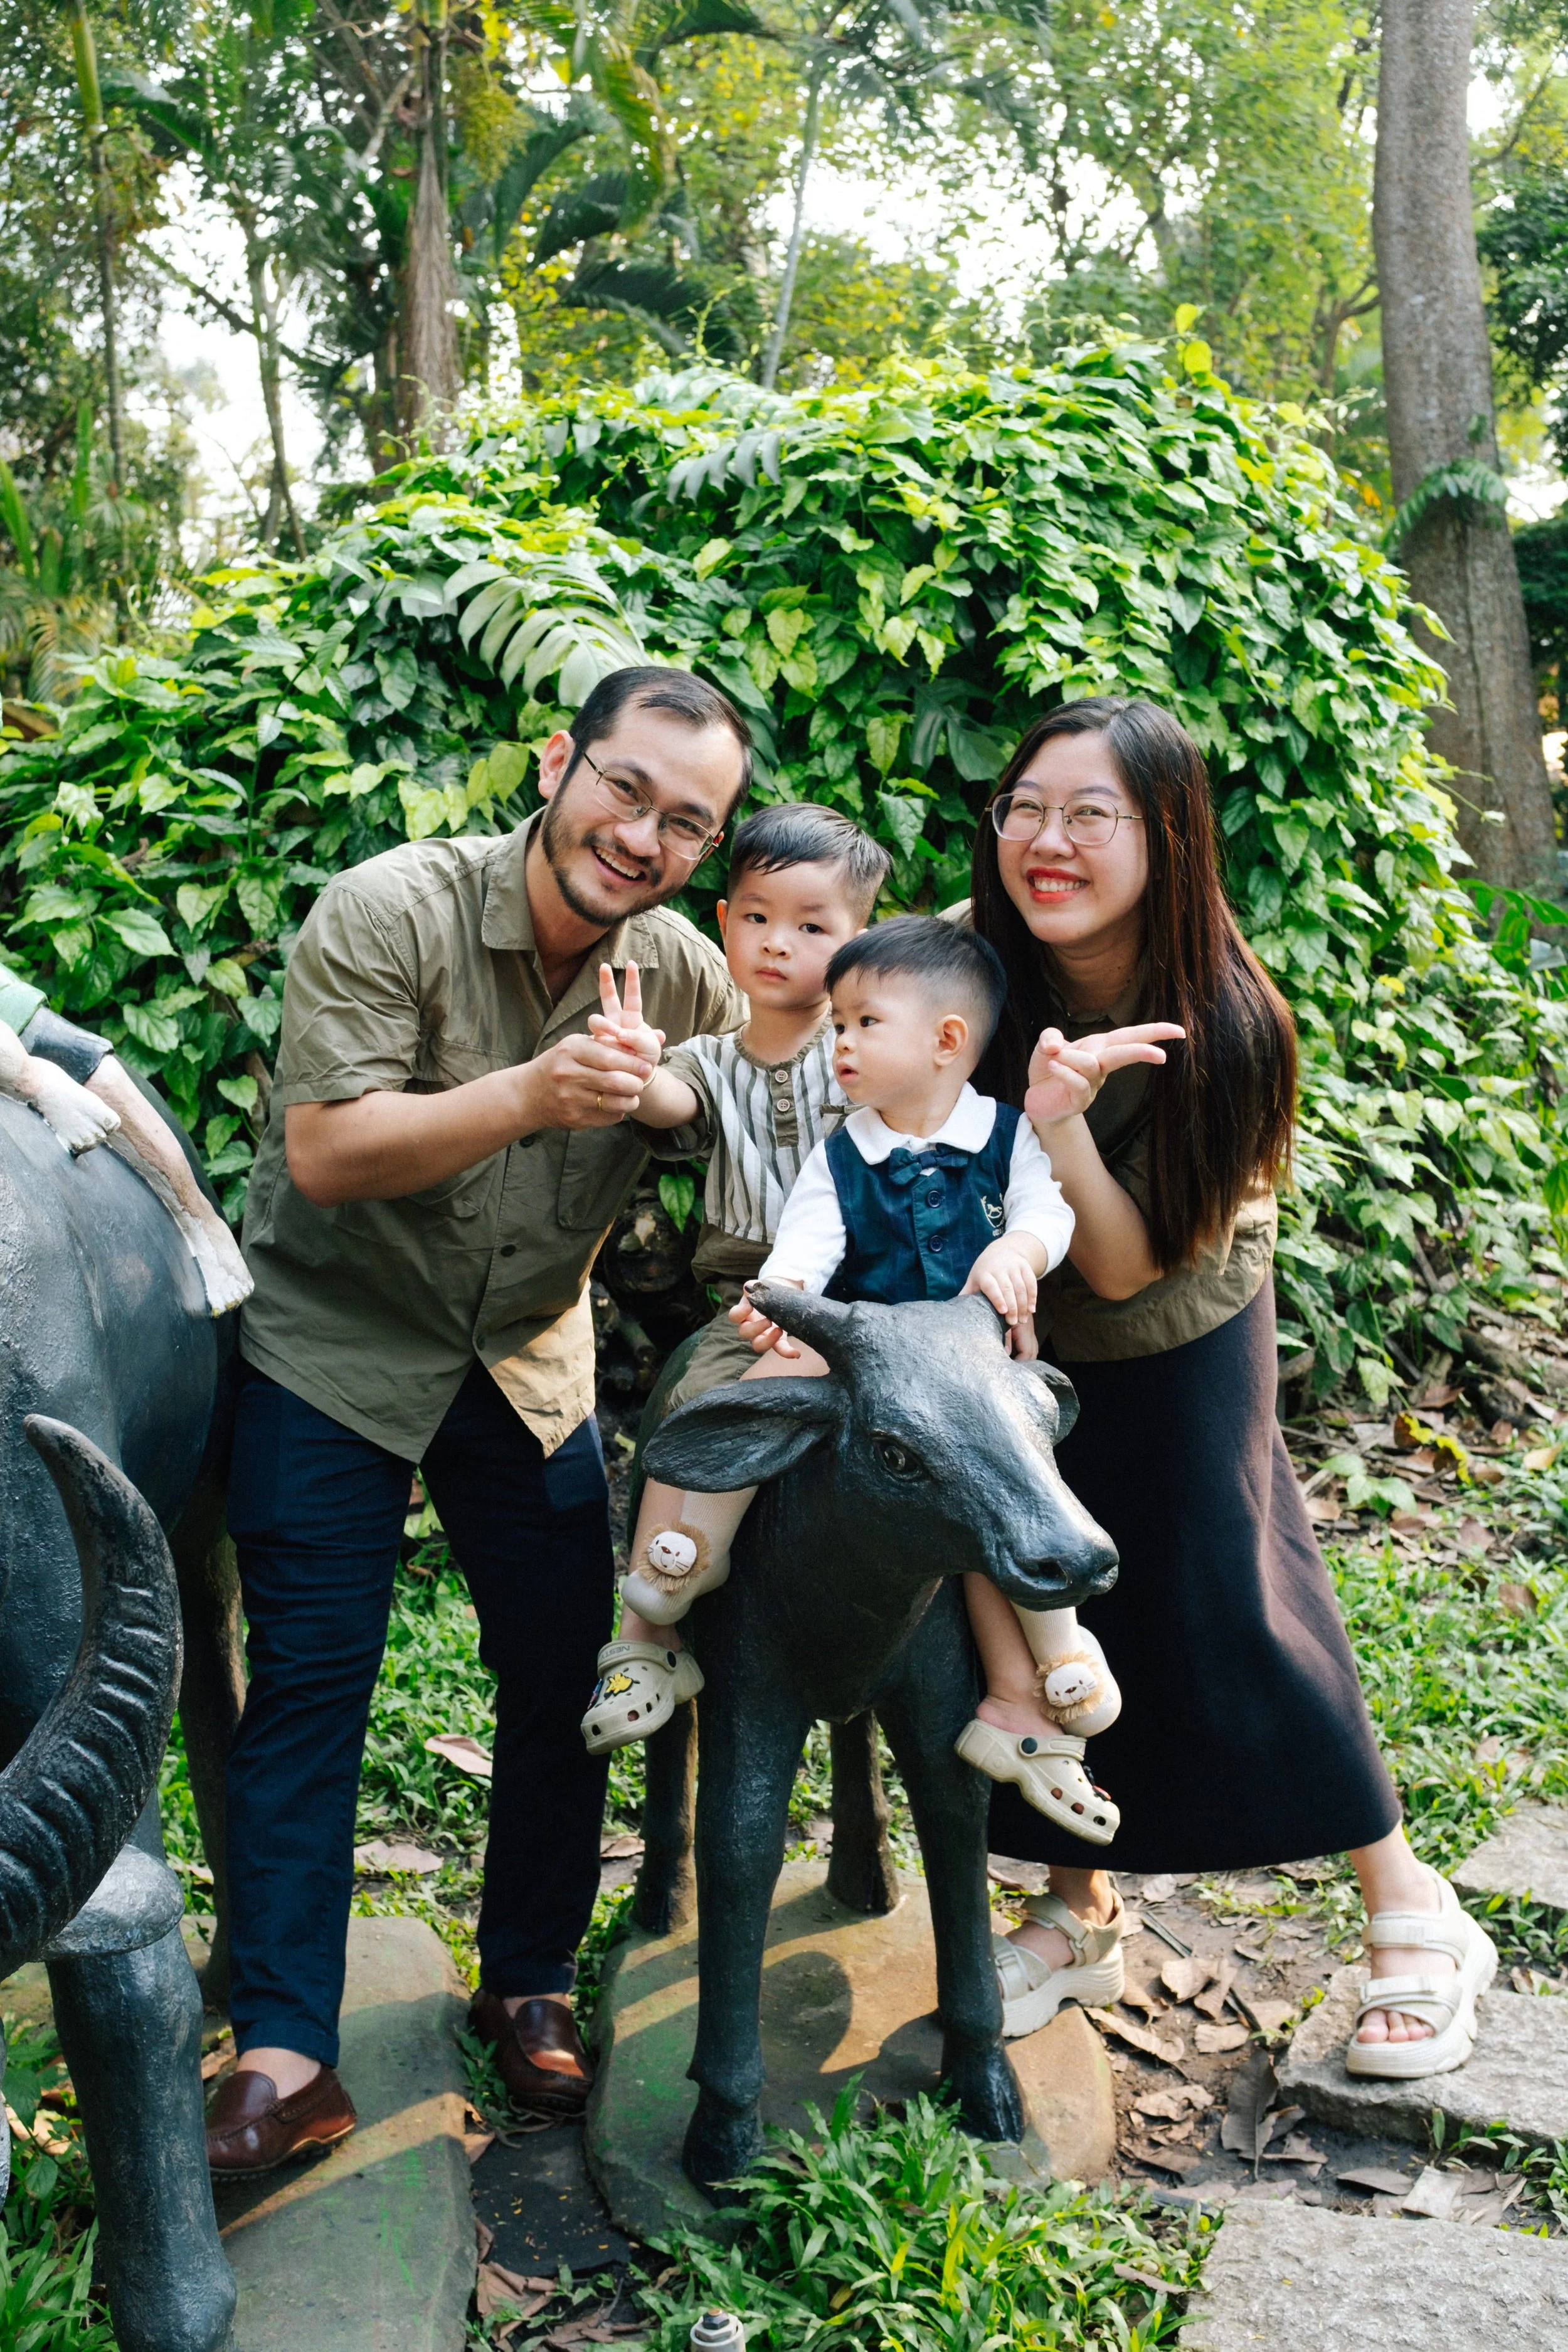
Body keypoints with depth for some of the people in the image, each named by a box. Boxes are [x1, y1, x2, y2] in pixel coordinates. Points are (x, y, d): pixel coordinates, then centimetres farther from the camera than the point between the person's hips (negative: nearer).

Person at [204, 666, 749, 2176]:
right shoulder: (391, 911, -18)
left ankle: (528, 1984, 28)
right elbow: (325, 1153, -24)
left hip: (531, 1358, 4)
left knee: (567, 1671, 6)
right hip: (334, 1345, -3)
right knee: (307, 1688, -2)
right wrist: (530, 1095, -38)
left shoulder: (686, 979, -6)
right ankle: (284, 2058, 9)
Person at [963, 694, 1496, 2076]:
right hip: (1015, 1337, 3)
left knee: (1229, 1602, -3)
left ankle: (1414, 1919, 18)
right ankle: (1079, 1917, 29)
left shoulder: (1219, 1024, -27)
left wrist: (1062, 1115, -43)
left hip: (1177, 1343, -3)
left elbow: (1129, 1263, -27)